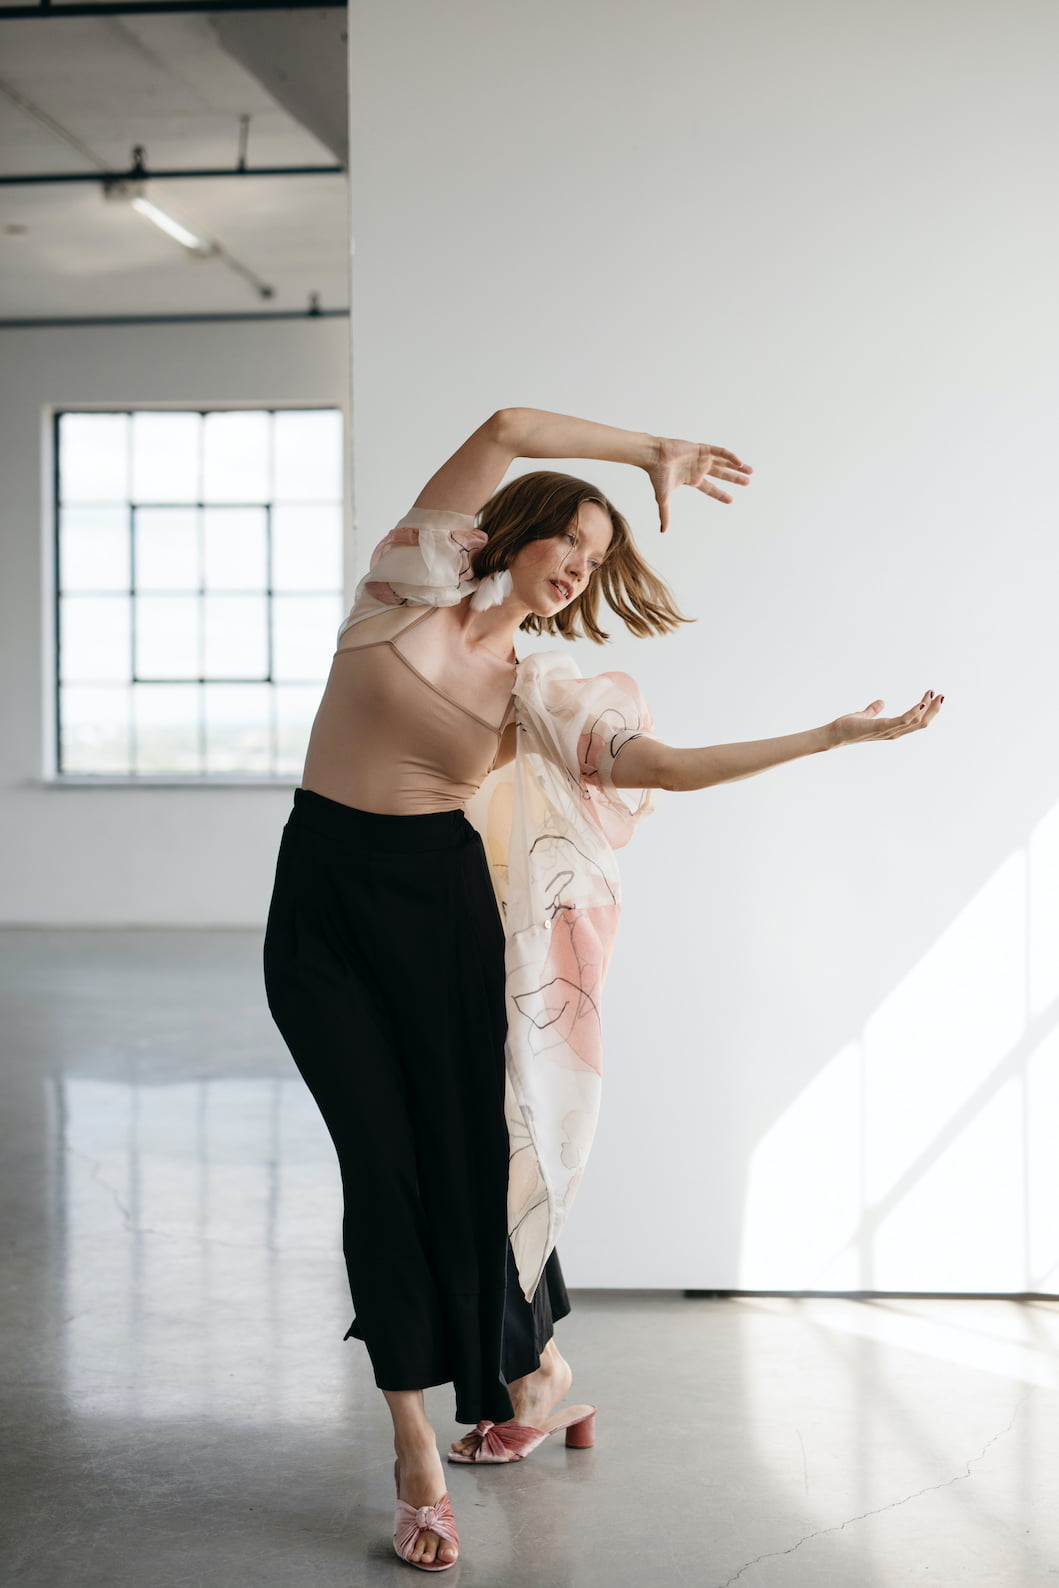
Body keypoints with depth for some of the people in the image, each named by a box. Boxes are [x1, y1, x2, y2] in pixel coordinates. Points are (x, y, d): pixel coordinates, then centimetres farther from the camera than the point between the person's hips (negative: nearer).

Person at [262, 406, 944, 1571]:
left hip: (440, 903, 2)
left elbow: (668, 765, -3)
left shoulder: (536, 690, 5)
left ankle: (533, 1373, 28)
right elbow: (507, 430, -6)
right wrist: (650, 453, 0)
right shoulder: (411, 590, 0)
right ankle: (415, 1455, 5)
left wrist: (836, 735, -2)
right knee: (379, 1160, -3)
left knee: (469, 1147, 1)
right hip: (319, 900, -1)